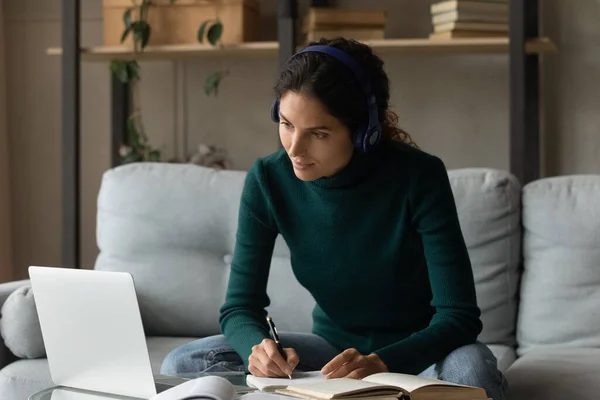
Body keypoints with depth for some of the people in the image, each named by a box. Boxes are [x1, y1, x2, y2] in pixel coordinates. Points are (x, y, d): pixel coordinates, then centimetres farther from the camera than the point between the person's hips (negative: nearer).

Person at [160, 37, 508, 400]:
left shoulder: (418, 176, -21)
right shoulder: (268, 180, -12)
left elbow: (459, 315, -22)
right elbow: (240, 306, -7)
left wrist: (380, 362, -40)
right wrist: (257, 347, -32)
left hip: (415, 352, -3)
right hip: (332, 346, 3)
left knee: (472, 368, -38)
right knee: (182, 364, -17)